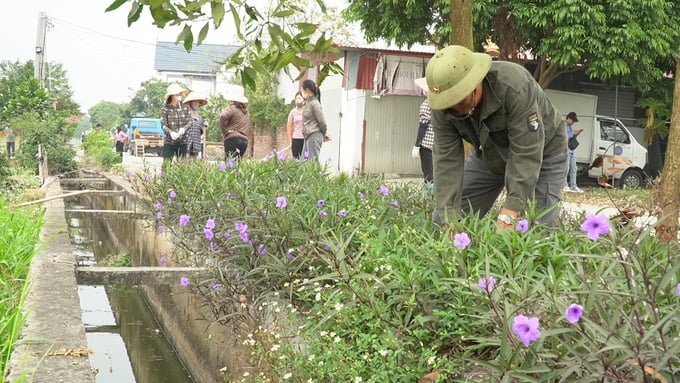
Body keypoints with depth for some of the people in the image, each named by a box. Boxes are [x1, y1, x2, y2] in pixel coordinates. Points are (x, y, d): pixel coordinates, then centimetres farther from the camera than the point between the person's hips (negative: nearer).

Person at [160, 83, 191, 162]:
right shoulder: (165, 109, -1)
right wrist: (170, 132, -27)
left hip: (182, 142, 3)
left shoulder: (184, 108, 8)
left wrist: (183, 129, -19)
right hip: (169, 142, -3)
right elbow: (163, 124, -7)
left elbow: (189, 122, 2)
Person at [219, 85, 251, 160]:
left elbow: (223, 117, -22)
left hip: (233, 139, -7)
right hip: (245, 140, 7)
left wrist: (225, 130, -13)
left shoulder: (232, 108, -4)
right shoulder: (246, 112, 21)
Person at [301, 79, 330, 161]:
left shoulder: (314, 103, -13)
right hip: (308, 137, 9)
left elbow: (322, 123, -11)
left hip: (314, 136, -9)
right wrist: (323, 135, 18)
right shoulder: (308, 103, 14)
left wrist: (324, 135, 4)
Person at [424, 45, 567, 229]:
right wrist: (450, 220, -35)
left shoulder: (514, 87, -38)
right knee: (441, 221, -1)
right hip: (490, 156, 5)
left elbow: (526, 154, -38)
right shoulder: (443, 105, -23)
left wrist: (508, 217, -44)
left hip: (542, 152, -4)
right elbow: (446, 159, -24)